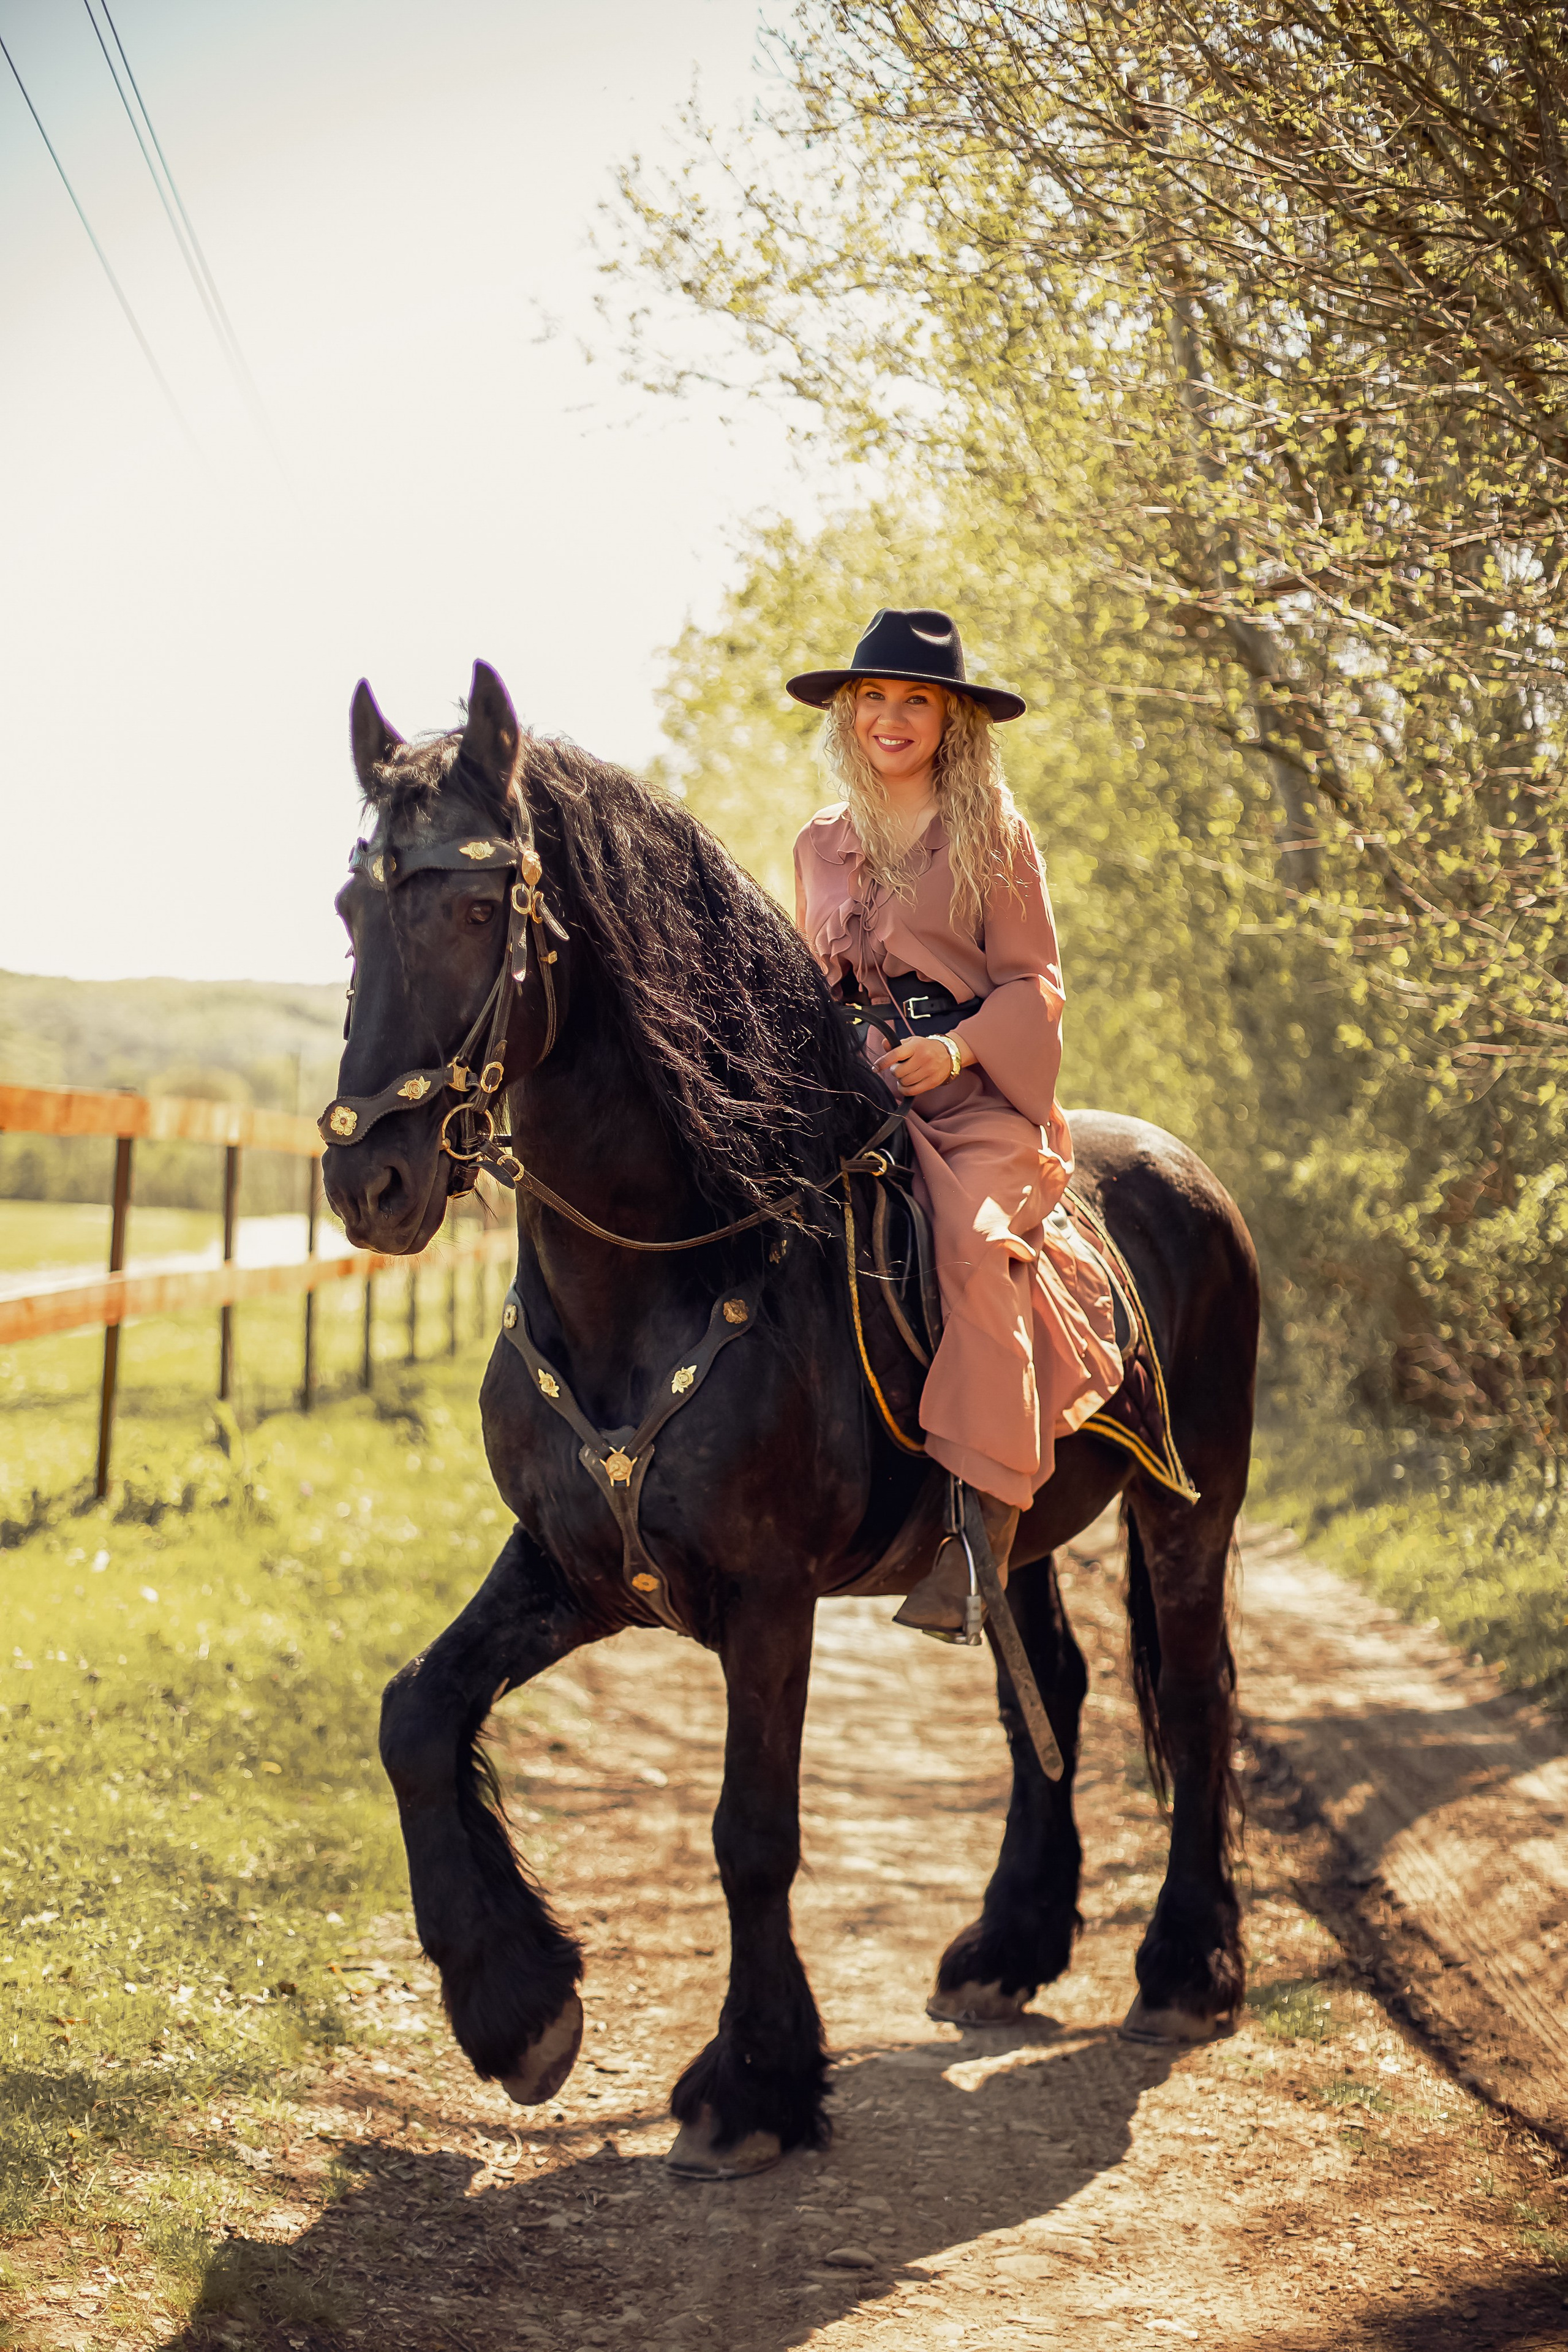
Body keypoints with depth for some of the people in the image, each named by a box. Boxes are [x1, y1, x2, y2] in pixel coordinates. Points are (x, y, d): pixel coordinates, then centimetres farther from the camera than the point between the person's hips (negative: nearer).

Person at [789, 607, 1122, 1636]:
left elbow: (1035, 985, 1)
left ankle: (980, 1543, -34)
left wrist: (957, 1049, -17)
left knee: (971, 1241, -32)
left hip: (982, 1096, -5)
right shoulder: (822, 845, 18)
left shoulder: (994, 837, 5)